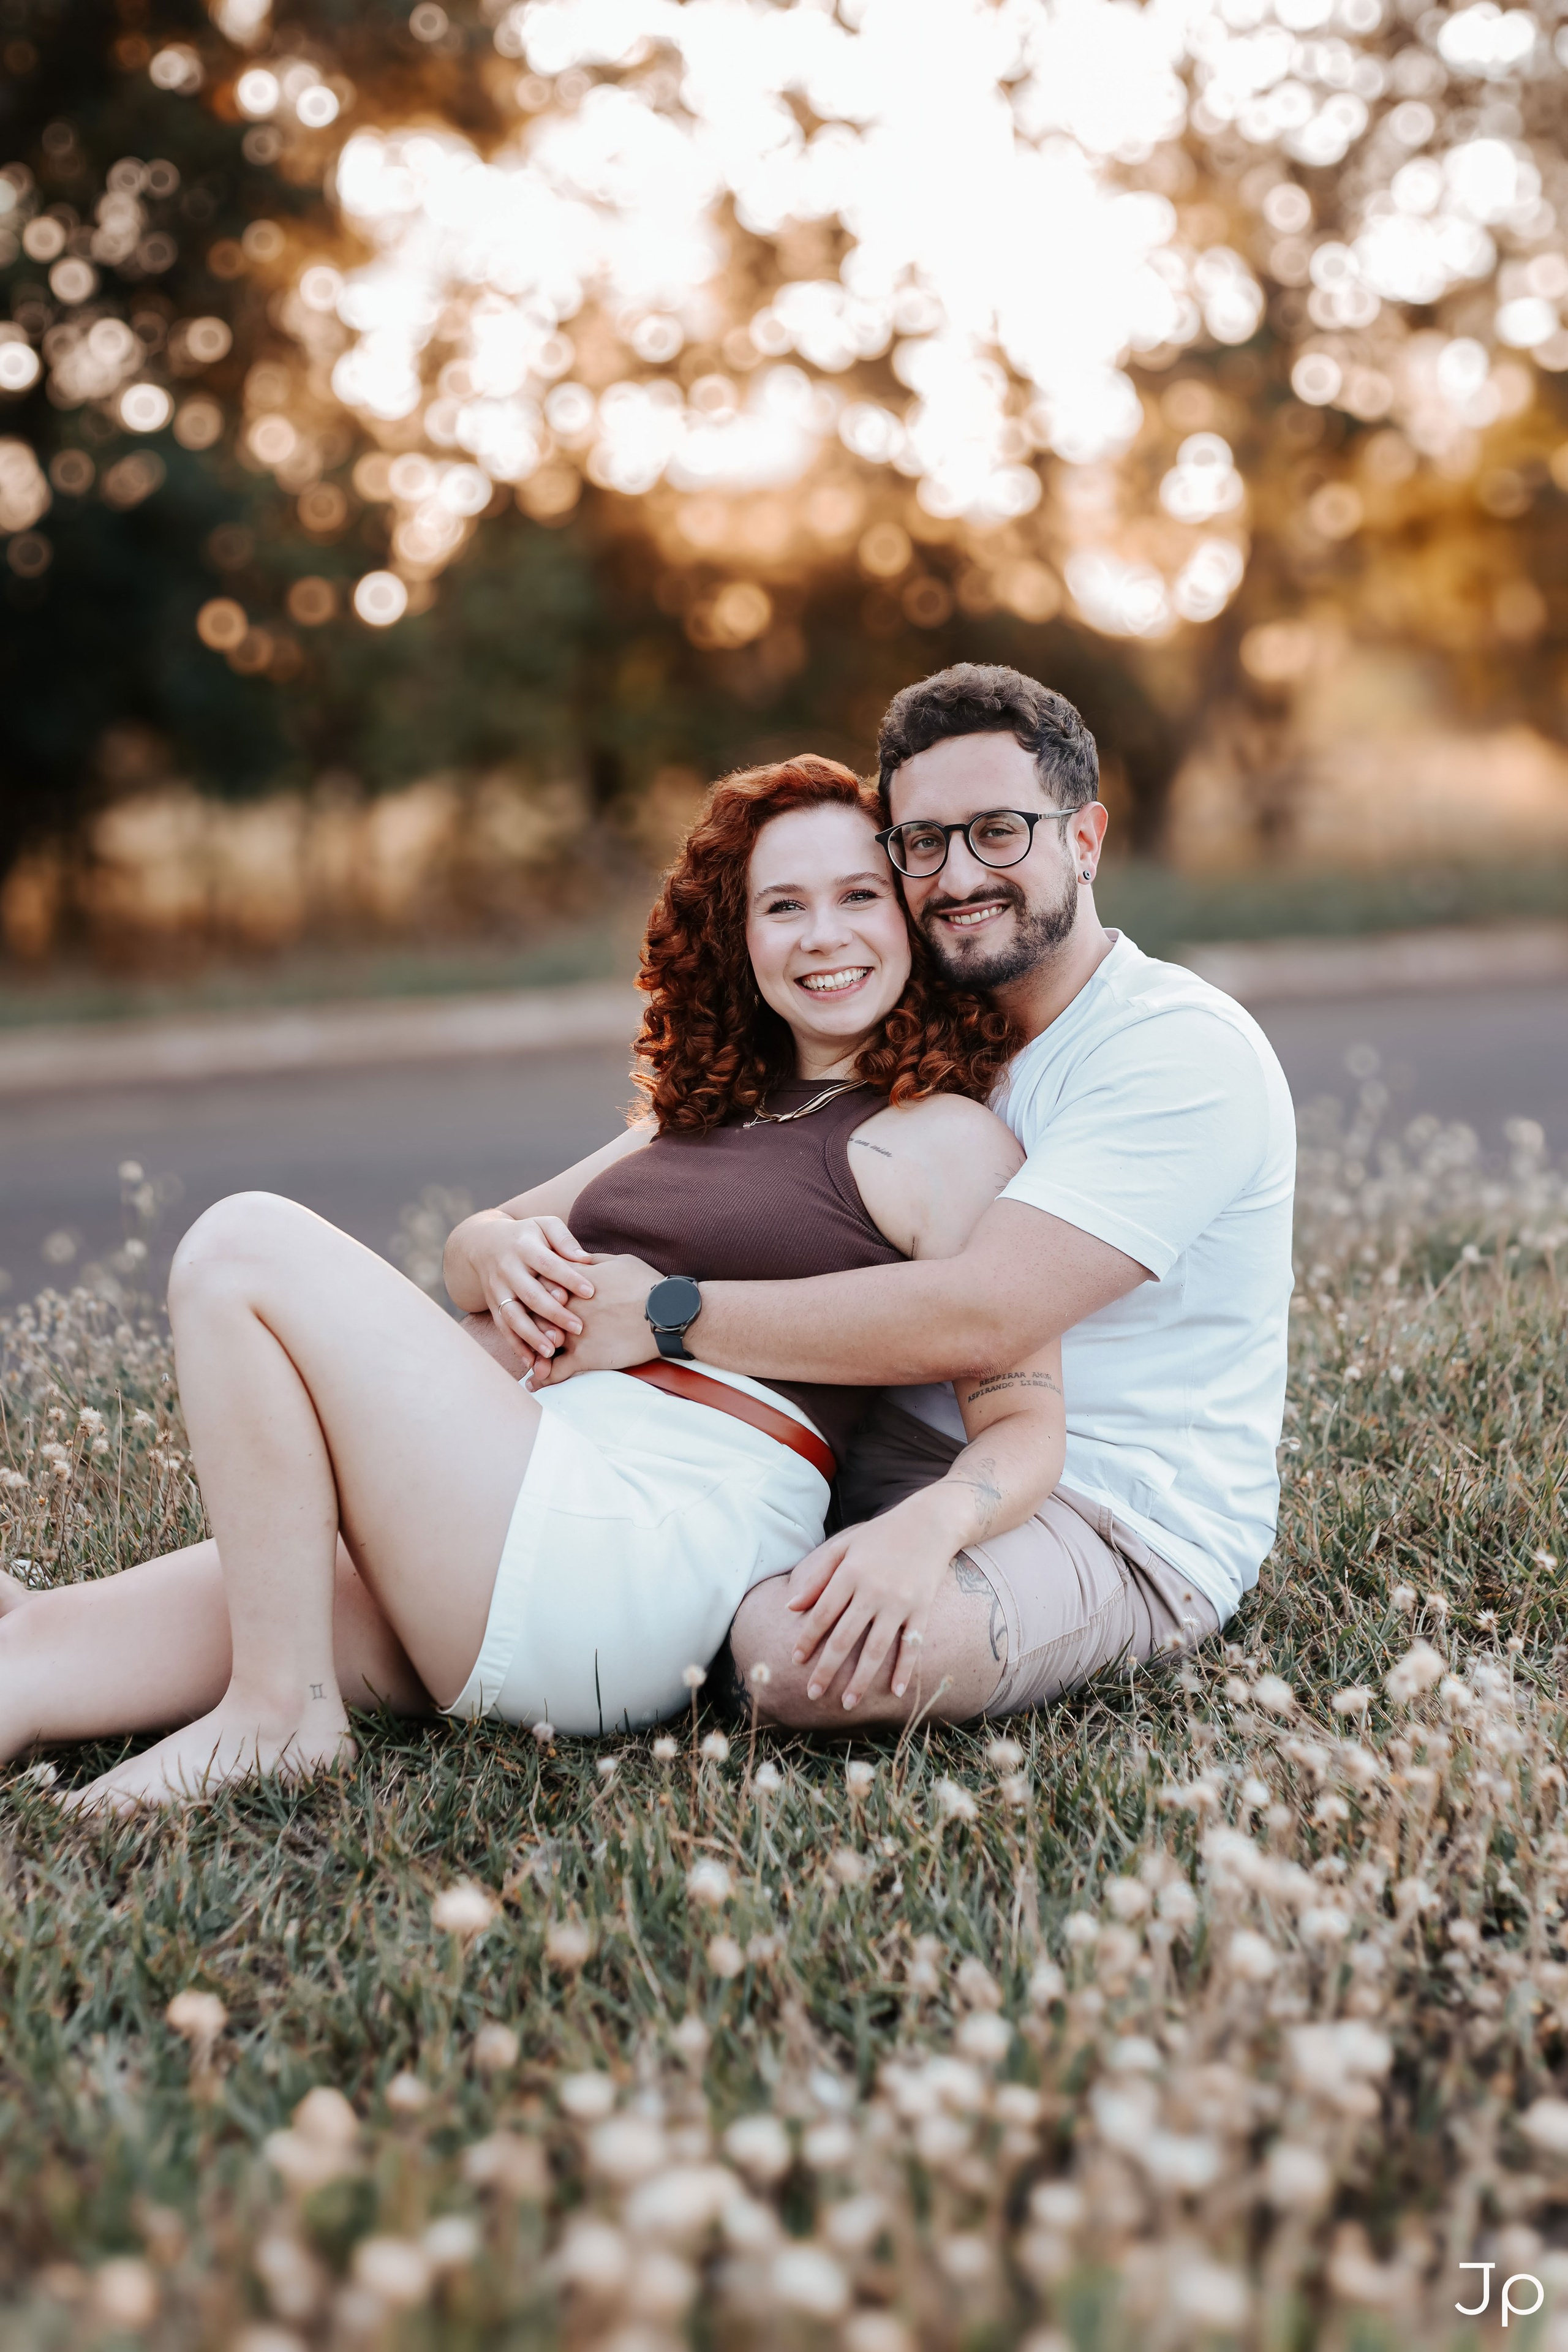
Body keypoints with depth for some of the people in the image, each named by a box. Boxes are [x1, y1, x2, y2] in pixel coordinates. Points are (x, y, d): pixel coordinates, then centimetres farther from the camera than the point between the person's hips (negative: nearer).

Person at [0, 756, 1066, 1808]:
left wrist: (927, 1526, -30)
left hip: (647, 1557, -7)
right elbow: (470, 1246, 27)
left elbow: (1028, 1421, -7)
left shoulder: (946, 1138, 2)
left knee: (243, 1245, -15)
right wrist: (502, 1253, 1)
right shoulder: (701, 1114, 24)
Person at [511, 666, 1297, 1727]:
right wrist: (562, 1273, -16)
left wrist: (663, 1315, -24)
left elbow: (979, 1315, -26)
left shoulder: (1182, 1050, -15)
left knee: (800, 1651, -32)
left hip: (1111, 1521, -7)